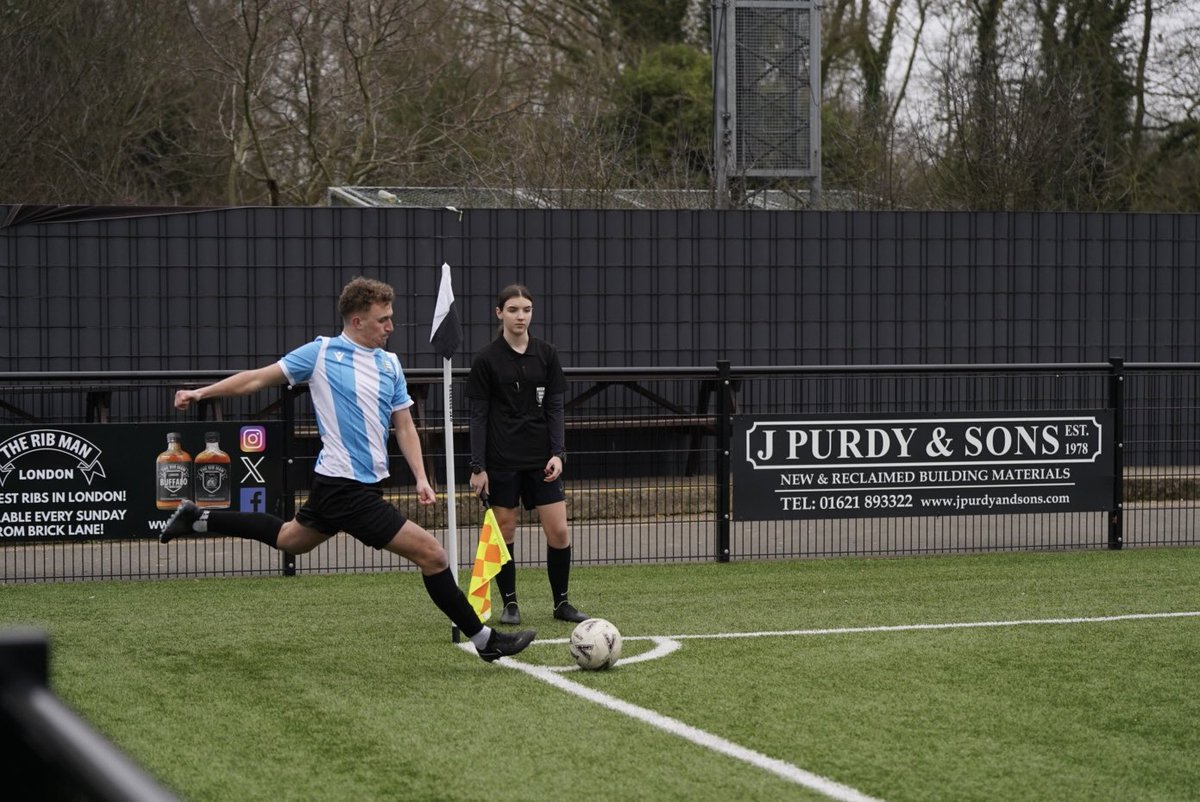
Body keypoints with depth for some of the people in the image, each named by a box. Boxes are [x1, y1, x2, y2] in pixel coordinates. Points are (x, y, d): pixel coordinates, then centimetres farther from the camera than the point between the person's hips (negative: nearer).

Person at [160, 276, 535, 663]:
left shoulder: (390, 364, 9)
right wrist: (201, 392, -3)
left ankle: (197, 519, 38)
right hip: (348, 488, -8)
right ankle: (485, 639, 1)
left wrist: (421, 478, 1)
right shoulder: (321, 353, -8)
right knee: (431, 554, -9)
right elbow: (258, 378, 0)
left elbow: (404, 426, 12)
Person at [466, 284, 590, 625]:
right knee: (504, 531, 1)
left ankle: (561, 603, 11)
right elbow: (478, 415, -2)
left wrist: (557, 453, -6)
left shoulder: (546, 354, 4)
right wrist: (478, 467, -7)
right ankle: (510, 604, 14)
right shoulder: (487, 359, -4)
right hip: (501, 461, -2)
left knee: (559, 531, -2)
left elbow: (554, 408, 5)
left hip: (540, 457, 2)